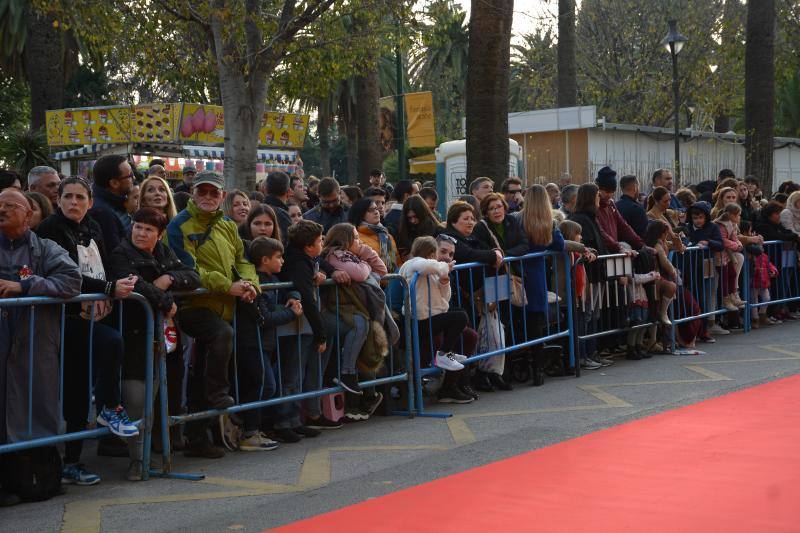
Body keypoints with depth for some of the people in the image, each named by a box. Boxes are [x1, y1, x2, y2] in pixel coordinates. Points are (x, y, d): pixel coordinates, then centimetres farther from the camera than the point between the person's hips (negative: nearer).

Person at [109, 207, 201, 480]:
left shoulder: (164, 253, 16)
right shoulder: (121, 254, -2)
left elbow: (193, 277, 8)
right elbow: (132, 282, -20)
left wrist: (170, 278, -11)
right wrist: (165, 303, -16)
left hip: (161, 330, 6)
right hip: (134, 332, -6)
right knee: (135, 396, -11)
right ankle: (136, 459, -5)